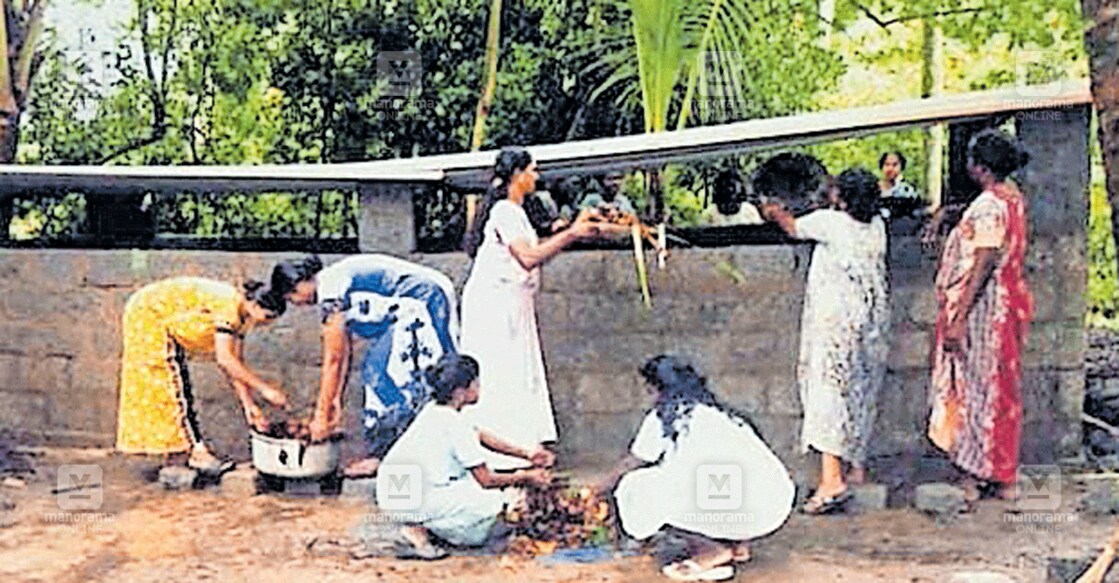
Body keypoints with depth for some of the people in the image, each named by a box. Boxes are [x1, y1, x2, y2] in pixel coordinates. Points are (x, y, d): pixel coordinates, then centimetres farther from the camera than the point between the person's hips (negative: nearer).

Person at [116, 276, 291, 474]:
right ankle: (197, 452, -9)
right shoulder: (227, 307, -30)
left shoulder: (242, 315, -4)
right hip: (149, 315, -9)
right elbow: (224, 359, -36)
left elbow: (235, 362, -2)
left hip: (166, 322, 9)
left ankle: (174, 454, 16)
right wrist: (264, 388, -35)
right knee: (175, 385, -10)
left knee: (175, 385, 10)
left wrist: (248, 404, -8)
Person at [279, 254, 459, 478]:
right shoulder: (333, 282, 13)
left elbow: (332, 360, -11)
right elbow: (344, 352, 16)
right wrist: (336, 401, 18)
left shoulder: (331, 294, -14)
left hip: (421, 304, -10)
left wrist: (321, 416, -5)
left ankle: (379, 455, 3)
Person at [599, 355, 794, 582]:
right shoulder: (719, 412, 26)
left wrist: (607, 485, 41)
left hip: (738, 509, -8)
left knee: (641, 492, 5)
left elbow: (630, 463, 21)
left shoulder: (665, 417, 6)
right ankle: (737, 543, 18)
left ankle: (713, 552, -1)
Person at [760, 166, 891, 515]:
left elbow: (794, 229, 9)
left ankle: (832, 479, -23)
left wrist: (775, 214, 31)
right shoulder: (877, 226, 8)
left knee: (828, 390, -13)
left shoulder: (829, 221, -9)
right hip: (872, 321, 7)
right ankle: (857, 467, 26)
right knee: (860, 394, 16)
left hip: (836, 320, -7)